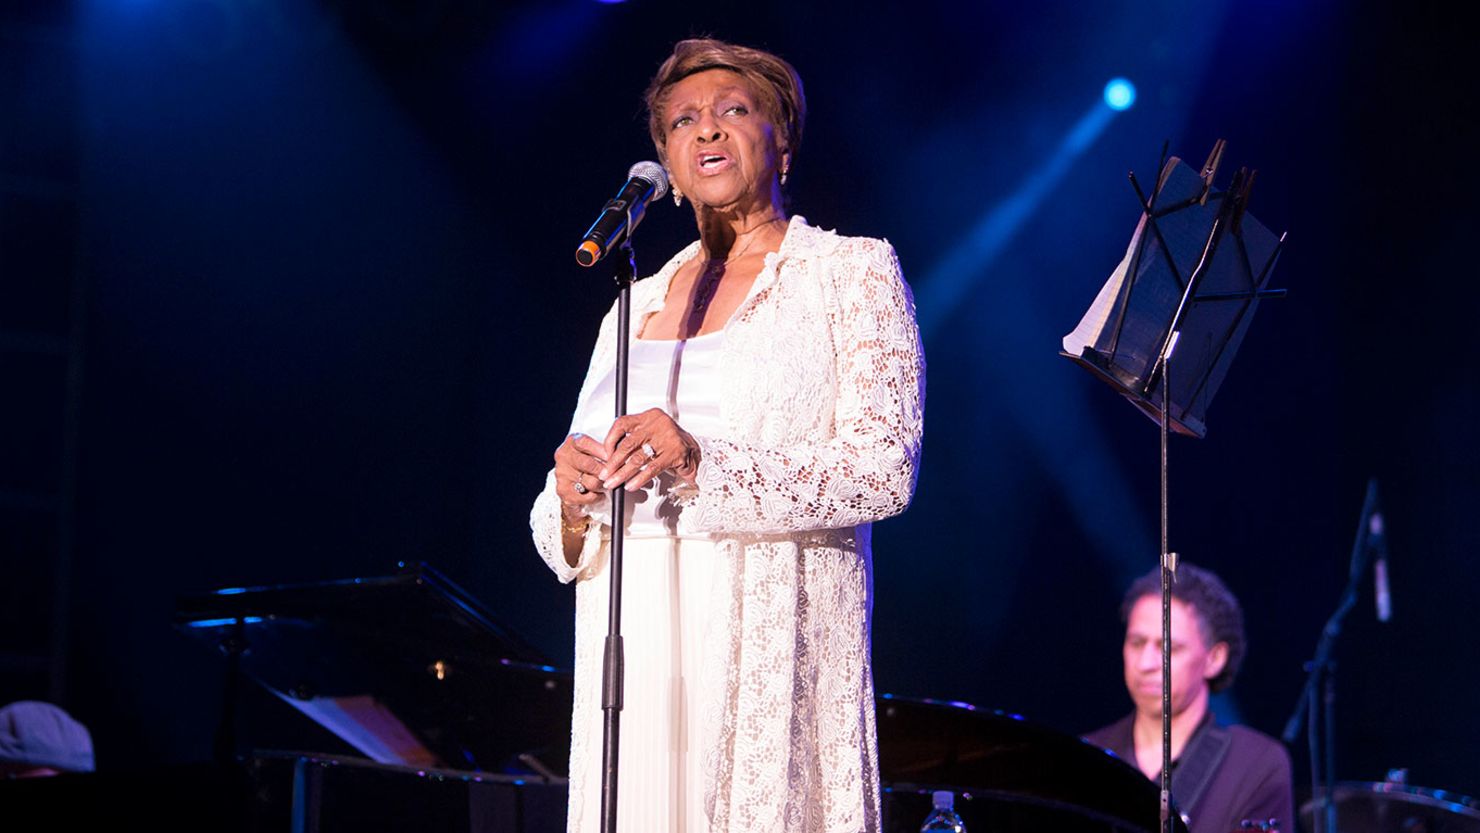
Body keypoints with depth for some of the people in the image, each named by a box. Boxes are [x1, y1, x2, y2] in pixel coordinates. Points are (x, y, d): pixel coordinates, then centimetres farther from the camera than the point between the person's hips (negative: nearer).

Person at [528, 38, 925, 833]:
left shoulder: (850, 272, 6)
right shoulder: (638, 304, 20)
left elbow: (884, 470, -8)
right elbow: (562, 534, 18)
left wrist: (703, 462, -19)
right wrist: (571, 499, -6)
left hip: (767, 641, -4)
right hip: (636, 647, 4)